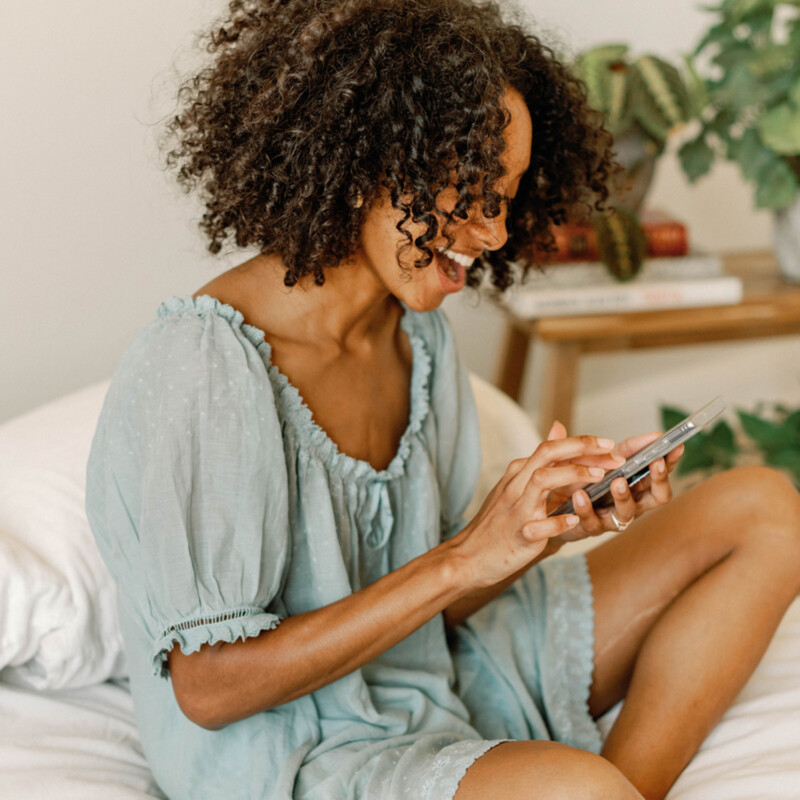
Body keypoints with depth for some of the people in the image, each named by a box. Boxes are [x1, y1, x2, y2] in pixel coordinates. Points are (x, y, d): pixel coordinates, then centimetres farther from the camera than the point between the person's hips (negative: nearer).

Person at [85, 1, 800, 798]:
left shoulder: (418, 337, 2)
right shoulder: (197, 366, -22)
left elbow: (429, 605, 6)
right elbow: (208, 687, -20)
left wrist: (557, 519, -13)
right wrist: (468, 557, -24)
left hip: (437, 688, 8)